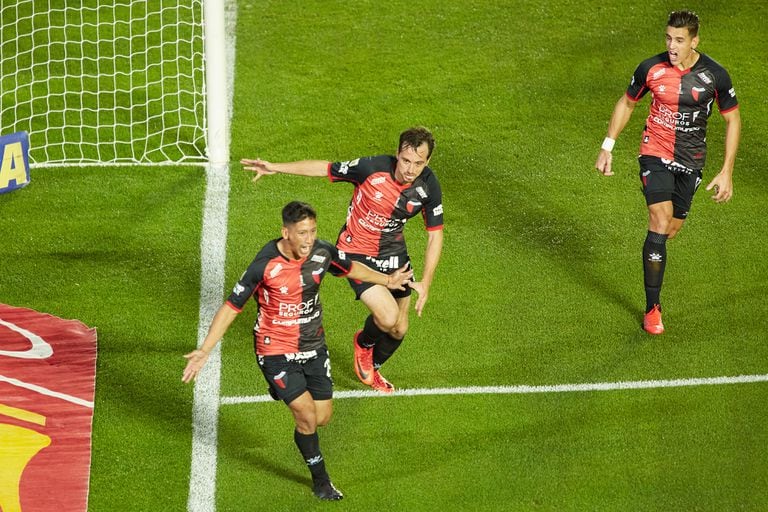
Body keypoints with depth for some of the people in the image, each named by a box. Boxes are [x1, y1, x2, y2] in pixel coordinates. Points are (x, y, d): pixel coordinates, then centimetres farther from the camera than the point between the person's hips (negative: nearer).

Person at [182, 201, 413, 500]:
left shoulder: (322, 252, -11)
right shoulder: (264, 266, -25)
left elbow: (349, 268, 13)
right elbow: (232, 306, -19)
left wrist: (387, 281, 19)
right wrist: (204, 350, -23)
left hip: (313, 346, 5)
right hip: (276, 350, -5)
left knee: (322, 417, 7)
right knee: (307, 416, -9)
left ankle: (283, 390, 41)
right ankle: (321, 481, 15)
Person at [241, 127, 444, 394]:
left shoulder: (429, 186, -17)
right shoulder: (372, 168, -28)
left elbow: (435, 234, -6)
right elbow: (324, 168, -13)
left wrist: (425, 283, -12)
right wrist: (275, 168, -12)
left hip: (393, 252, 4)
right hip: (356, 252, -4)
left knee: (399, 329, 12)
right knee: (388, 318, -21)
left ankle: (372, 369, 45)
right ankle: (364, 342, 16)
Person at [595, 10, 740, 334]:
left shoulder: (715, 76, -11)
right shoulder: (651, 69, -11)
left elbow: (732, 120, 0)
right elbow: (627, 103, 7)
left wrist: (726, 172, -4)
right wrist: (607, 148, 5)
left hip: (691, 161, 2)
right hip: (655, 152, -2)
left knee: (672, 229, 9)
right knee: (660, 222, -17)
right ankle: (652, 308, -10)